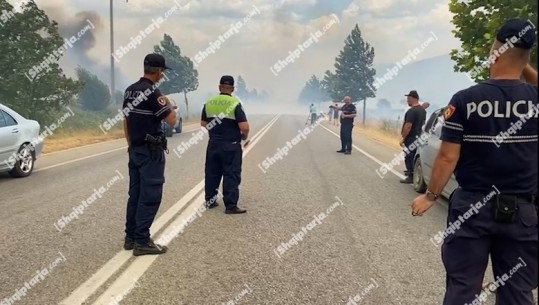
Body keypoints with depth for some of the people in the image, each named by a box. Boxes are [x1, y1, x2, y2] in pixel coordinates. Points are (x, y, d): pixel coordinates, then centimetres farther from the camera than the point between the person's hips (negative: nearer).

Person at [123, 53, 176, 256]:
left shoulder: (130, 90, 9)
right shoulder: (152, 92, -17)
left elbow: (126, 120, 15)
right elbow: (171, 120, -16)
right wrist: (169, 105, 3)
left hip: (135, 150, 9)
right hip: (151, 152, -9)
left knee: (135, 194, 13)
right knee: (150, 196, -4)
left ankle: (131, 237, 19)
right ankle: (142, 241, -1)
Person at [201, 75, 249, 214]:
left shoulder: (209, 103, 2)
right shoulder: (235, 104, -13)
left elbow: (203, 123, 12)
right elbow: (245, 127, -19)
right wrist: (244, 136, 2)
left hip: (213, 144, 5)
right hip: (231, 146, -5)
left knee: (212, 173, 16)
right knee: (231, 175, 1)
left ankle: (209, 200, 26)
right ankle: (230, 206, 2)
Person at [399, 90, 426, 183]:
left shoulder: (411, 111, -19)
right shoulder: (423, 110, 11)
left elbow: (408, 126, -23)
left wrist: (402, 138, -19)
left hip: (411, 138, -10)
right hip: (418, 137, 10)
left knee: (409, 157, -4)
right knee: (414, 156, 18)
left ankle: (411, 176, -2)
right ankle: (411, 172, 27)